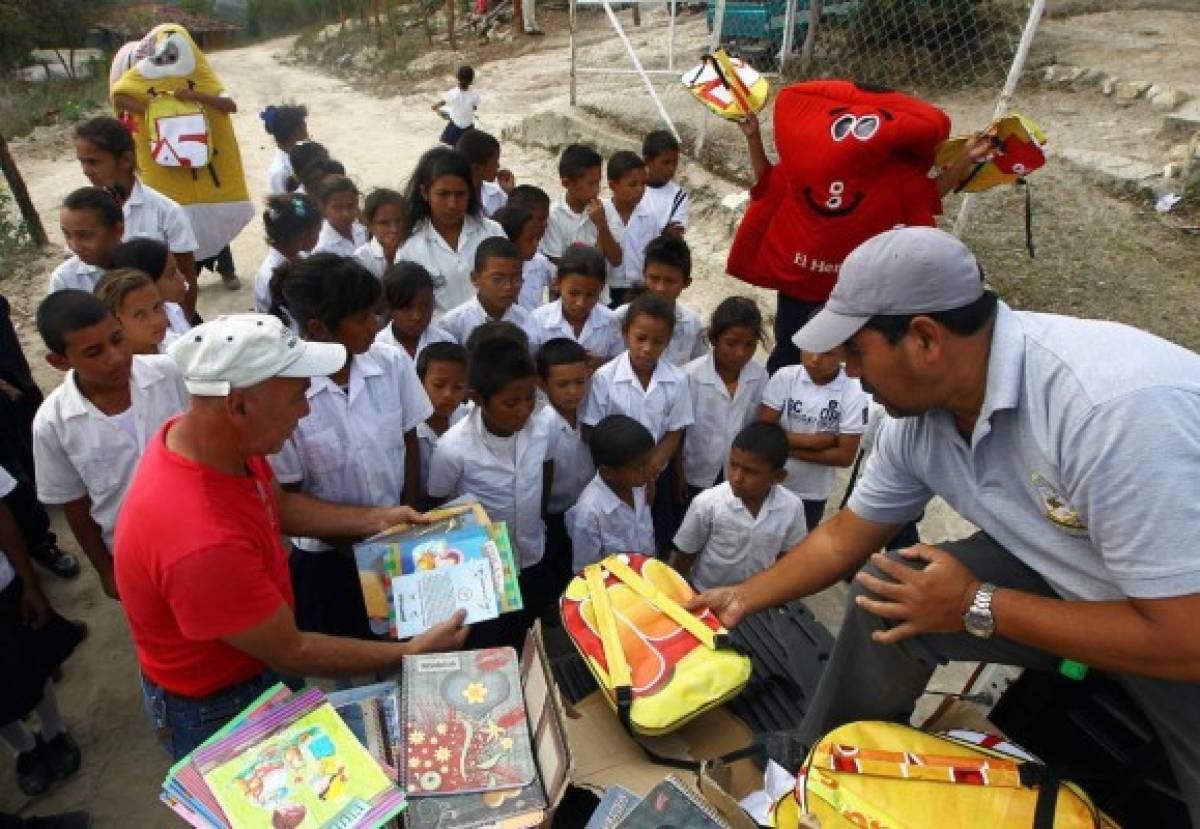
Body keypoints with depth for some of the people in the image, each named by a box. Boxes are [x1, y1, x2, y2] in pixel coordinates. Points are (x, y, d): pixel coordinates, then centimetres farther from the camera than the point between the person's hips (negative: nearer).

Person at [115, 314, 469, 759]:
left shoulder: (218, 436, -18)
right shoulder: (203, 543, -43)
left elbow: (279, 504, 4)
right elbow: (292, 653, -28)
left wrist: (374, 518, -2)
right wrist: (411, 652, -19)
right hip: (214, 710, -7)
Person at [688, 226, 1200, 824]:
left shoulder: (1117, 406, -35)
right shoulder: (917, 415, -13)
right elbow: (844, 538, 1)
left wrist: (977, 608, -23)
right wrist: (744, 597, 5)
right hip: (1067, 574, 5)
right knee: (883, 594, -7)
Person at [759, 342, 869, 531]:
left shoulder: (854, 394, -16)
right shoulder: (785, 377, -13)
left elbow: (845, 456, -14)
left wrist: (788, 447, -17)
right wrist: (816, 440, -20)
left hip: (812, 493, 0)